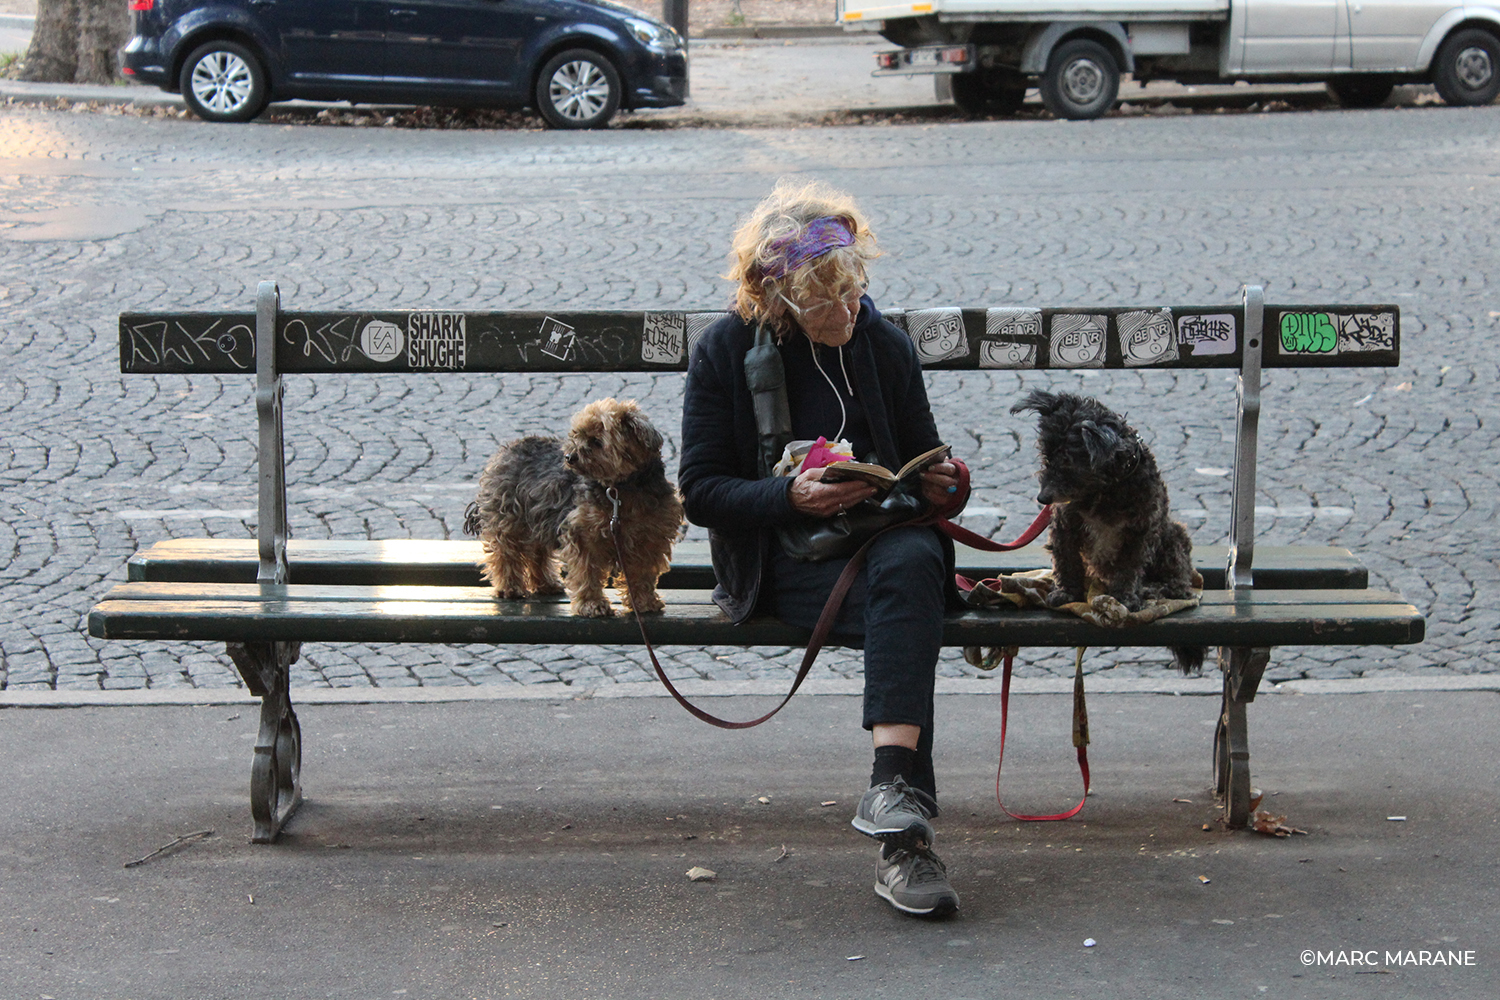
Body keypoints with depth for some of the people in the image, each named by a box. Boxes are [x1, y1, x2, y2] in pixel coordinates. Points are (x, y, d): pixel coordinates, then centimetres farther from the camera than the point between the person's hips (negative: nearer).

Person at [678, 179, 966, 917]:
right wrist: (791, 496, -17)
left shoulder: (885, 345, 8)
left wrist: (939, 485, -3)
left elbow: (922, 458, 22)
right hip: (778, 561, -2)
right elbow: (700, 491, 0)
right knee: (903, 609, -34)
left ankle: (892, 792, -48)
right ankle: (904, 832, -42)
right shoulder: (725, 352, 0)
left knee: (911, 564, -37)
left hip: (881, 534, 3)